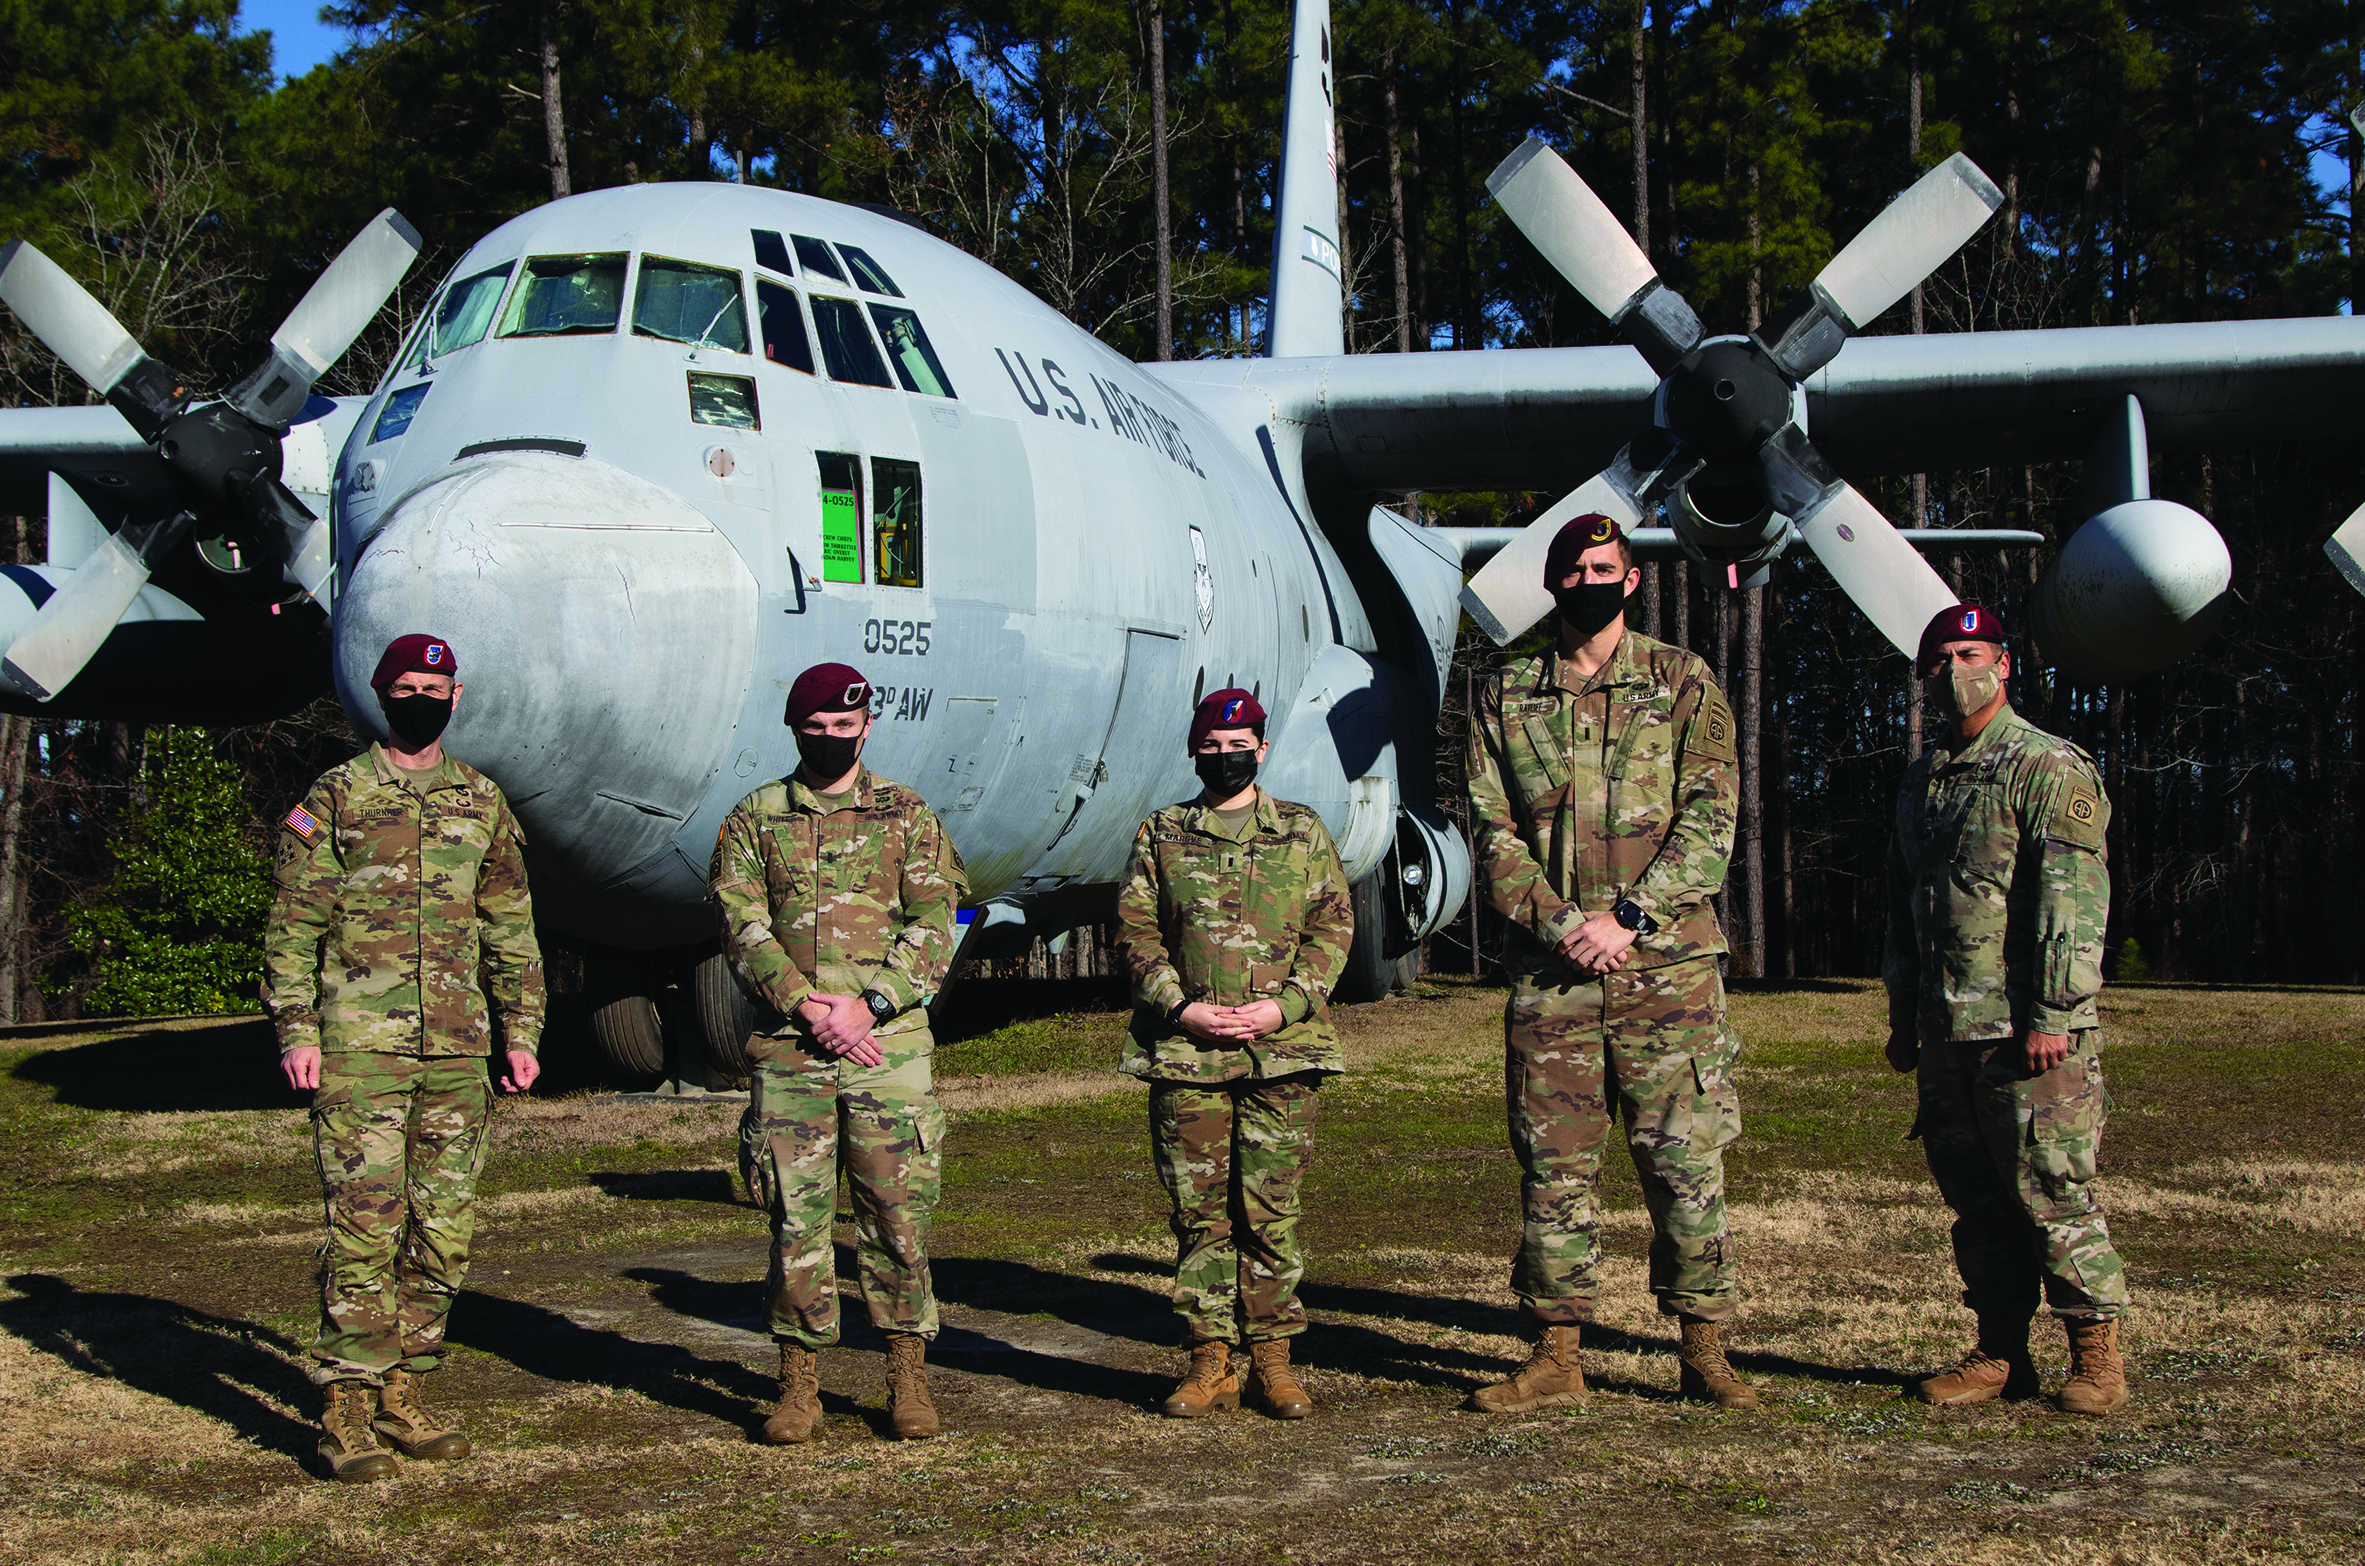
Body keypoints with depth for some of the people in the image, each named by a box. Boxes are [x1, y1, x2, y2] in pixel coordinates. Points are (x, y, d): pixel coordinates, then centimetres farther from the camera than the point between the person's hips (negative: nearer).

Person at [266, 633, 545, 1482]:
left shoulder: (482, 802, 13)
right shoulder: (335, 798, 3)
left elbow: (511, 925, 17)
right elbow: (292, 925, 1)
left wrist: (521, 1031, 11)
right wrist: (295, 1030, -7)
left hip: (458, 1053, 4)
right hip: (359, 1051, -4)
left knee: (443, 1233, 6)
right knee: (363, 1227, -8)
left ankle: (401, 1394, 17)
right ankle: (346, 1410, -1)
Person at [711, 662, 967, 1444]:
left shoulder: (905, 816, 8)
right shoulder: (753, 821, 9)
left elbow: (933, 929, 1)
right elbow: (743, 930, 0)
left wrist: (867, 1002, -11)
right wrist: (810, 1006, -12)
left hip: (889, 1043, 0)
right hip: (789, 1050, 1)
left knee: (897, 1212, 1)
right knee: (797, 1218, 2)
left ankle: (908, 1377, 11)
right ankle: (799, 1383, 11)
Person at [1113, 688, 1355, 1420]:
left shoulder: (1302, 831, 10)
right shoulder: (1160, 835, 11)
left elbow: (1334, 925, 6)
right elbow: (1134, 931, 7)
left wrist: (1285, 1005, -7)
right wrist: (1180, 1007, -7)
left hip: (1282, 1049, 0)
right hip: (1184, 1052, 1)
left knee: (1272, 1206, 0)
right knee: (1199, 1207, 2)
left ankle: (1271, 1356, 9)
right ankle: (1210, 1359, 10)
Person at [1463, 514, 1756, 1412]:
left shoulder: (1683, 684, 6)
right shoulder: (1506, 698, 11)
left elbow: (1709, 821, -2)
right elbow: (1493, 832, 5)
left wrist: (1627, 916, -12)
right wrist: (1559, 923, -10)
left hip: (1666, 963, -1)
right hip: (1550, 971, 2)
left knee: (1684, 1162, 0)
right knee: (1554, 1167, 4)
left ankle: (1702, 1351, 11)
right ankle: (1555, 1357, 12)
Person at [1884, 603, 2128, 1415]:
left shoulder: (2050, 769, -6)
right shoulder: (1921, 779, 18)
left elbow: (2074, 903, -14)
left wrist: (2055, 1014, -20)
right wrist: (1902, 1014, 19)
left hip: (2029, 1034, -7)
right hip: (1948, 1035, 7)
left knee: (2052, 1190, -5)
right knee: (1976, 1196, 10)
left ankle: (2097, 1356, 4)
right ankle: (2000, 1354, 18)